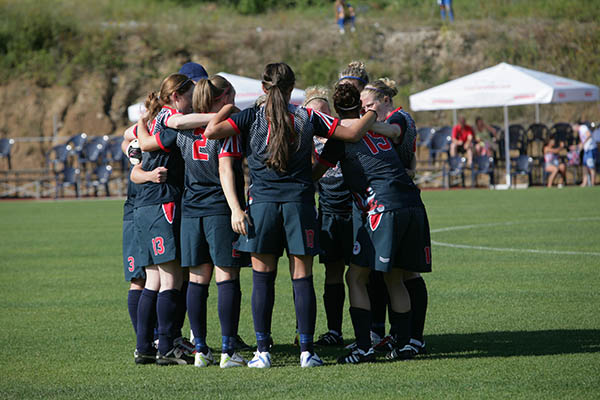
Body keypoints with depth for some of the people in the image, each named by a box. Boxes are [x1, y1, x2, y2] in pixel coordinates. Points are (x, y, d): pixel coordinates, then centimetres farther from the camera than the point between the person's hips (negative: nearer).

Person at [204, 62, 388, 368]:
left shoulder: (251, 118, -1)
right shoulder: (307, 118, 2)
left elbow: (211, 131, -11)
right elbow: (352, 133, 6)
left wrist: (227, 108, 7)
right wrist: (373, 114, 24)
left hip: (262, 204, -1)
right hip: (299, 203, 1)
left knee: (262, 278, 4)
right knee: (302, 279, 3)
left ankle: (262, 351, 1)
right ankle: (306, 351, 1)